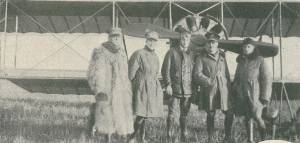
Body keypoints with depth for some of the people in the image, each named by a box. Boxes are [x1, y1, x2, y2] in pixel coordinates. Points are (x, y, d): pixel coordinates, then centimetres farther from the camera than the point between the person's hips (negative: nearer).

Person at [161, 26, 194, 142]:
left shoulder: (191, 54, 11)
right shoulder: (172, 52, 1)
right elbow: (165, 69, -2)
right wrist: (168, 84, -10)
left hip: (188, 90, 3)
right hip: (175, 89, -3)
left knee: (184, 115, 11)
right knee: (172, 114, -5)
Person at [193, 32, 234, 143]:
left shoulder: (222, 56, 15)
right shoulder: (201, 58, 1)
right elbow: (197, 74, -8)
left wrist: (229, 87, 15)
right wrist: (209, 81, -18)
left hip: (223, 89, 3)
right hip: (209, 90, -3)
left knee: (229, 113, -1)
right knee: (210, 114, 5)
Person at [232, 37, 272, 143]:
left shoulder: (260, 60, -6)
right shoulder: (241, 61, 10)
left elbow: (267, 79, -8)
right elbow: (237, 77, 19)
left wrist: (265, 97, -11)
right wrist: (234, 90, 13)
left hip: (255, 94, -5)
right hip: (242, 94, 5)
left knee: (257, 117, -8)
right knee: (247, 118, 9)